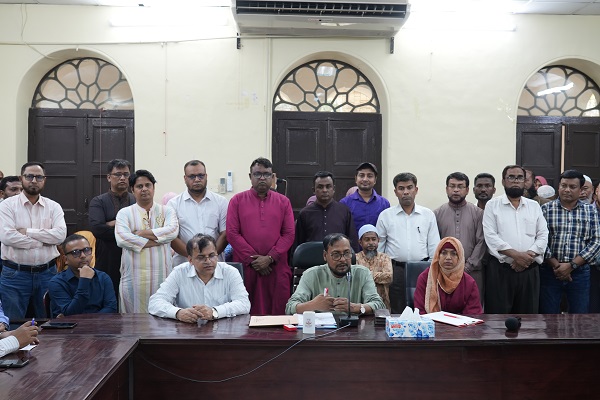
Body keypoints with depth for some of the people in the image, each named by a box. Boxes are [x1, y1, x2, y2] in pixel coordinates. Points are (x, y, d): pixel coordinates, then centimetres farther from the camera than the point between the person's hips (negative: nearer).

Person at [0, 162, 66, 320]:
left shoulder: (54, 207, 5)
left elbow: (61, 234, -10)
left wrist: (28, 232, -13)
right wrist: (42, 241, -12)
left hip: (47, 273, 2)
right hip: (15, 275, -2)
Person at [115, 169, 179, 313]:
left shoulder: (167, 211, 11)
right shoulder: (124, 213, 9)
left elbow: (172, 230, -9)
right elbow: (122, 239, -9)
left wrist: (142, 233, -8)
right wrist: (157, 240, -9)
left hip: (161, 276, 1)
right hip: (134, 277, 0)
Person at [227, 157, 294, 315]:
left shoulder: (283, 202, 11)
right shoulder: (237, 200, 8)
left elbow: (289, 234, 4)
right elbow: (232, 234, 1)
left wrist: (270, 258, -7)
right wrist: (253, 259, -7)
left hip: (277, 268, 1)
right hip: (245, 267, -1)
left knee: (277, 313, 1)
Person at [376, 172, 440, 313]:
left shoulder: (428, 215, 8)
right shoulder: (385, 215, 6)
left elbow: (434, 247, 8)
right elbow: (377, 248, 9)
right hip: (395, 270, 0)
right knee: (397, 314, 4)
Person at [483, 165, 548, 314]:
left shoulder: (534, 206, 13)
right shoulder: (492, 205, 3)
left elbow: (543, 236, 6)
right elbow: (490, 235, -8)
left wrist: (528, 255, -12)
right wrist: (515, 254, -18)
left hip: (529, 270, 3)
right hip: (500, 269, -3)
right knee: (497, 314, -1)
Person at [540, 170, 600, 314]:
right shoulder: (546, 209, 2)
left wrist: (571, 265, -10)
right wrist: (555, 265, -13)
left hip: (580, 273, 1)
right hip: (549, 271, -1)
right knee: (548, 314, 4)